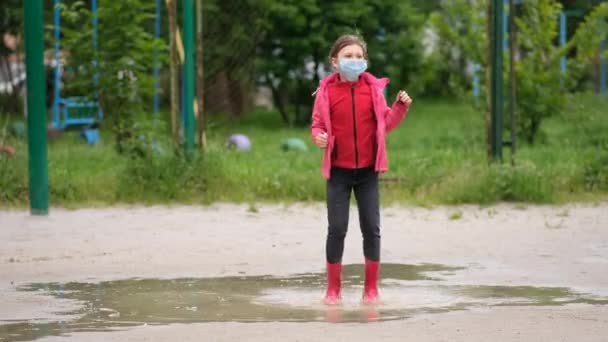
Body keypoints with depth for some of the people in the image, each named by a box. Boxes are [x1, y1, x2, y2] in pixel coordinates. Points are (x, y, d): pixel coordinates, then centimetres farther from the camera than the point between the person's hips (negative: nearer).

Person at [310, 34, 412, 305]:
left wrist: (401, 107, -9)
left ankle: (371, 288, 12)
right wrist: (319, 137, -18)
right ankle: (333, 289, 10)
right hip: (338, 170, -2)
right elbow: (318, 124, 2)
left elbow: (385, 123, 6)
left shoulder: (373, 89, 1)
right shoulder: (327, 91, -4)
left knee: (371, 228, 4)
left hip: (367, 170, 2)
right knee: (337, 229, 0)